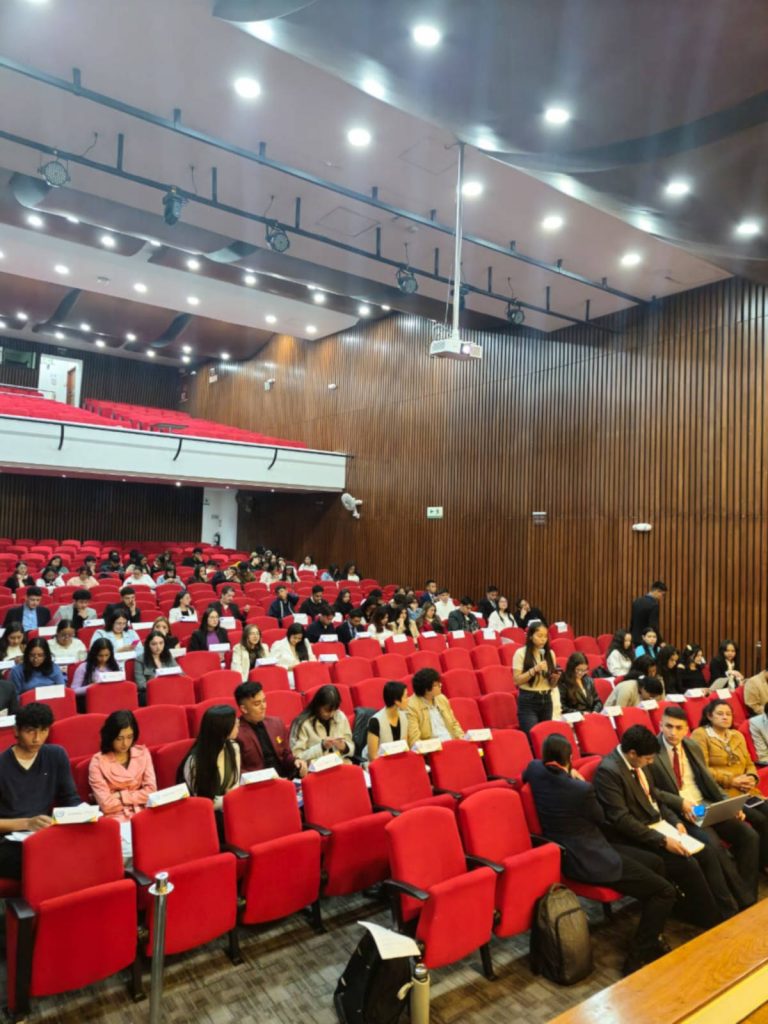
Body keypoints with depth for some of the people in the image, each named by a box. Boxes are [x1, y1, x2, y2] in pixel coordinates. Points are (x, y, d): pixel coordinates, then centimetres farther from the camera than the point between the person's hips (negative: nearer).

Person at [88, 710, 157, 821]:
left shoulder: (143, 753, 9)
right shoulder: (98, 762, -2)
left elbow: (151, 791, 2)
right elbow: (106, 804, -8)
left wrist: (120, 795, -4)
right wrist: (138, 797, -2)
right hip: (115, 818, -2)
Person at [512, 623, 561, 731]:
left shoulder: (550, 654, 7)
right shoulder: (520, 653, -7)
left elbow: (552, 685, 13)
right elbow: (516, 680, -11)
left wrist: (555, 678, -9)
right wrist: (534, 670, -20)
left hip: (546, 700, 5)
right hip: (527, 701, -5)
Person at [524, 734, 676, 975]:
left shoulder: (535, 769, -8)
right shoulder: (581, 789, -26)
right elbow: (600, 819, -5)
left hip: (569, 850, 9)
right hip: (588, 859, -9)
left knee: (655, 862, 21)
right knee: (665, 891, -1)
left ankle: (650, 938, 34)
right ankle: (638, 957, 8)